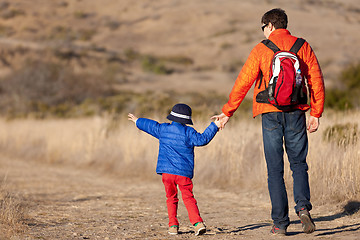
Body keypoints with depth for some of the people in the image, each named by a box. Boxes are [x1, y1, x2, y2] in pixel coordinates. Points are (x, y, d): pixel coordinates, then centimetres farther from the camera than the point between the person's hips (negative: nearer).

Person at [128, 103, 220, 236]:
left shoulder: (163, 129, 7)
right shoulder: (188, 132, -2)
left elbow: (149, 125, 23)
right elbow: (202, 139, -10)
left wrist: (137, 121, 41)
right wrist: (214, 126, -5)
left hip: (167, 171, 2)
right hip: (184, 172, -2)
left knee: (171, 198, 12)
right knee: (188, 198, 0)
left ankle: (173, 225, 7)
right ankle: (198, 223, -15)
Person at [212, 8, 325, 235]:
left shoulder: (261, 49, -1)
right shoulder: (303, 47, 5)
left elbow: (243, 83, -2)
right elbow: (316, 81, 2)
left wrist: (227, 112, 5)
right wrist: (316, 114, 7)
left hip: (271, 114, -1)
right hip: (296, 113, 2)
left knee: (275, 170, 4)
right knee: (299, 164, 13)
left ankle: (280, 222, 2)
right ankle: (303, 206, -11)